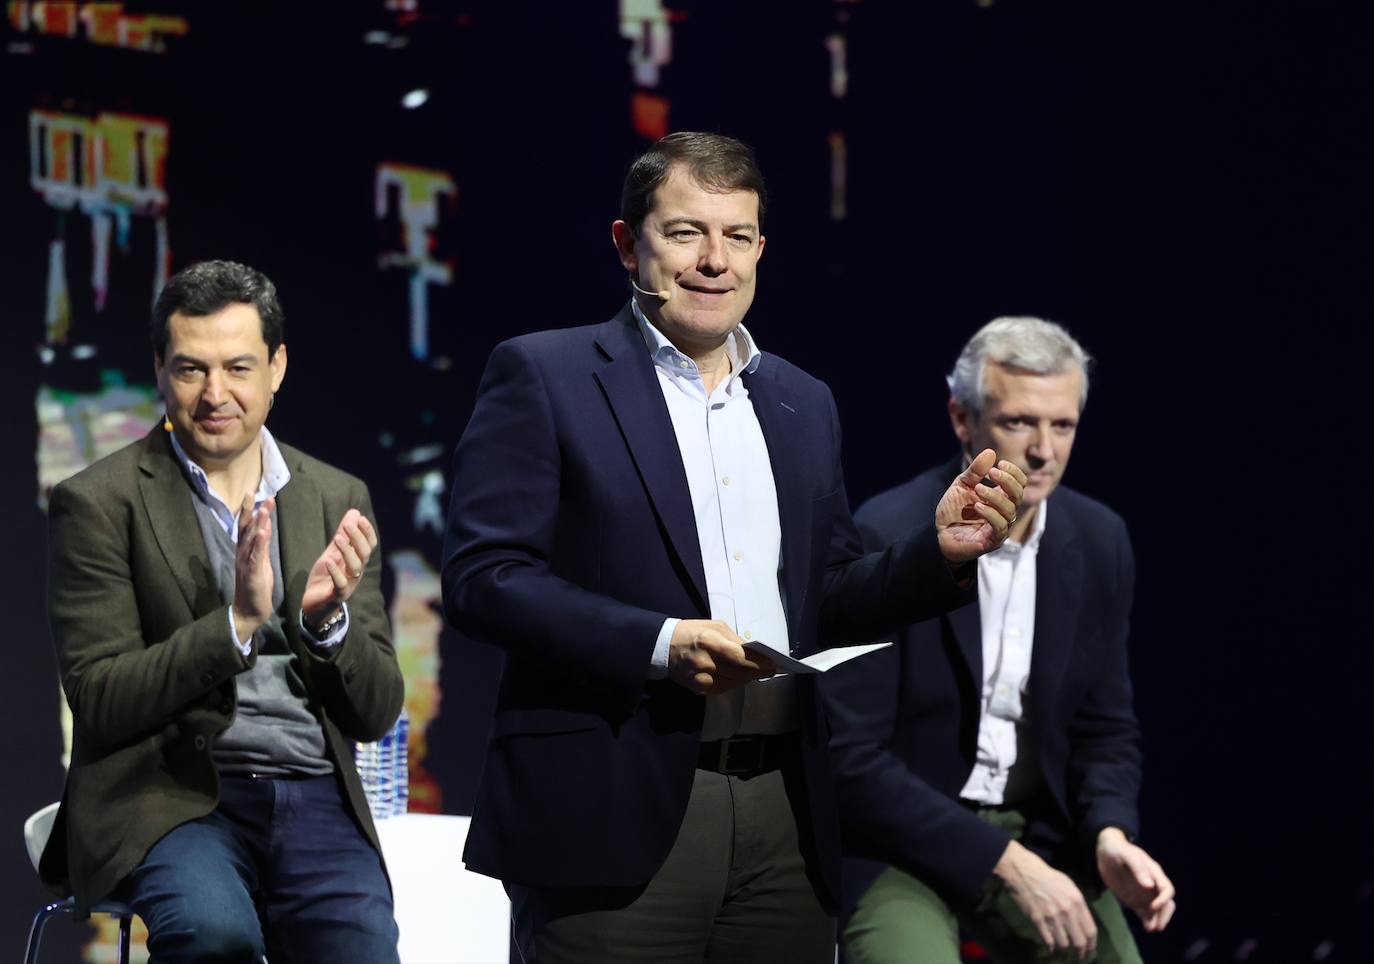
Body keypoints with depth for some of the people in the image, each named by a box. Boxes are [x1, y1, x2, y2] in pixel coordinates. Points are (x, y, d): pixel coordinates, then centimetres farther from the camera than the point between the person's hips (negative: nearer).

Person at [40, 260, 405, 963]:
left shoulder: (340, 501, 13)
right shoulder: (98, 503, 1)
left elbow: (376, 714, 11)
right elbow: (99, 701, -7)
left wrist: (328, 620, -10)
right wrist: (237, 622, -19)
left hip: (315, 799, 3)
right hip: (170, 799, -3)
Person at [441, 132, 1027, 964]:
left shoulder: (803, 403, 19)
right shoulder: (543, 375, 1)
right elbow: (480, 576, -8)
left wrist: (941, 550, 2)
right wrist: (658, 644, -18)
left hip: (784, 817, 5)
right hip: (615, 819, -5)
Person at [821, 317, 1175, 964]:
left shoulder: (1098, 541, 1)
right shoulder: (885, 540, -16)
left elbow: (1106, 728, 10)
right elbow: (854, 762, -17)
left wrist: (1109, 834, -11)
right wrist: (1006, 863, -22)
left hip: (1036, 835, 5)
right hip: (901, 840, -5)